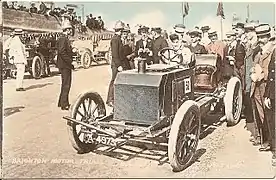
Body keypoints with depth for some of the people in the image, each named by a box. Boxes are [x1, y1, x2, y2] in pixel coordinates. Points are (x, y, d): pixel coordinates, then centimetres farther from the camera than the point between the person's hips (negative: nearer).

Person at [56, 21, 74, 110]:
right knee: (66, 85, -6)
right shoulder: (63, 39, -14)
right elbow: (62, 52, -23)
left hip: (66, 65, 11)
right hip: (65, 65, -11)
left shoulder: (65, 39, 18)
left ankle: (61, 102, 27)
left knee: (65, 84, 17)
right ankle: (64, 104, -1)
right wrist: (70, 62, -21)